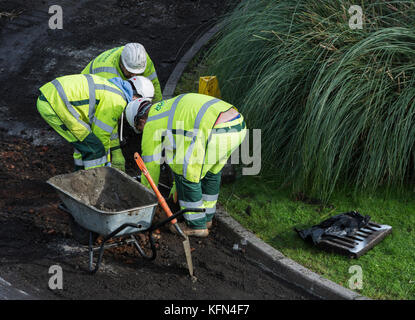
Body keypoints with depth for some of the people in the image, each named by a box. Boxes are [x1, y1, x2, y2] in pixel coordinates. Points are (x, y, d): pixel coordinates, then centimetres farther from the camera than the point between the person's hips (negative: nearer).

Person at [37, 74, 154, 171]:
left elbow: (111, 130, 32)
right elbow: (101, 134, -3)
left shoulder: (113, 90, 22)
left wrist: (117, 158, 38)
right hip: (55, 105, -10)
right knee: (93, 146, -4)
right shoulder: (117, 102, -9)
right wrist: (106, 162, 12)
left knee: (85, 139, 22)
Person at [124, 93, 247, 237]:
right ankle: (207, 216, 42)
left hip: (217, 132, -9)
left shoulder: (151, 125, 12)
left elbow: (151, 166, 19)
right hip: (237, 123, 9)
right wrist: (178, 185, 52)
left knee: (186, 173, 9)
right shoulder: (170, 107, 36)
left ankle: (197, 225, 19)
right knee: (211, 170, 29)